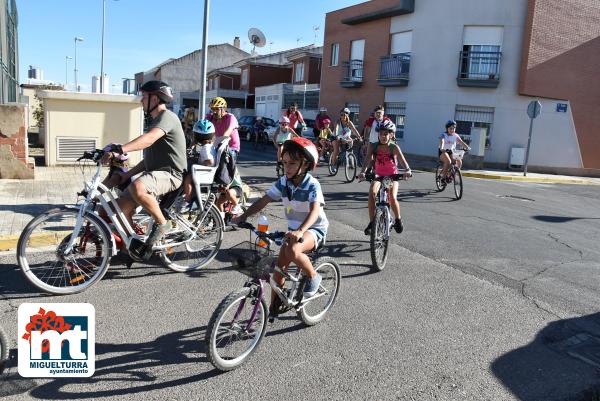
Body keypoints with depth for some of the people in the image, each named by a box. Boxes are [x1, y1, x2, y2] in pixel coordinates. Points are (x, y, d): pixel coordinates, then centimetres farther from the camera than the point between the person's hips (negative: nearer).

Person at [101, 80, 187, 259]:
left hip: (170, 173, -9)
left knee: (137, 187, -37)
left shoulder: (167, 116, -10)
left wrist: (119, 149, -43)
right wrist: (127, 174, 13)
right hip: (154, 172, 10)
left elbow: (149, 139, -32)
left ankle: (162, 223, -16)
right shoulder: (154, 121, 22)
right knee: (122, 206, -2)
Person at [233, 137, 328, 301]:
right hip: (293, 229, 6)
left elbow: (315, 210, -37)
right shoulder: (282, 183, -6)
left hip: (314, 229, -6)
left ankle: (313, 276, -5)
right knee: (279, 267, 1)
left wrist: (301, 230, -53)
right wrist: (243, 217, -21)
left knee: (293, 251, -34)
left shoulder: (312, 185, -22)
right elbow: (263, 201, -8)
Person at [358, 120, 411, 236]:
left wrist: (407, 170, -51)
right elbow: (369, 160, -23)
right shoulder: (375, 147, -11)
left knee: (392, 198, -21)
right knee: (372, 194, -24)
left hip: (392, 176, -2)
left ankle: (398, 219, 10)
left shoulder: (394, 147, -16)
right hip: (378, 175, 2)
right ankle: (371, 222, -12)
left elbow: (402, 159, -30)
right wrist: (363, 172, -42)